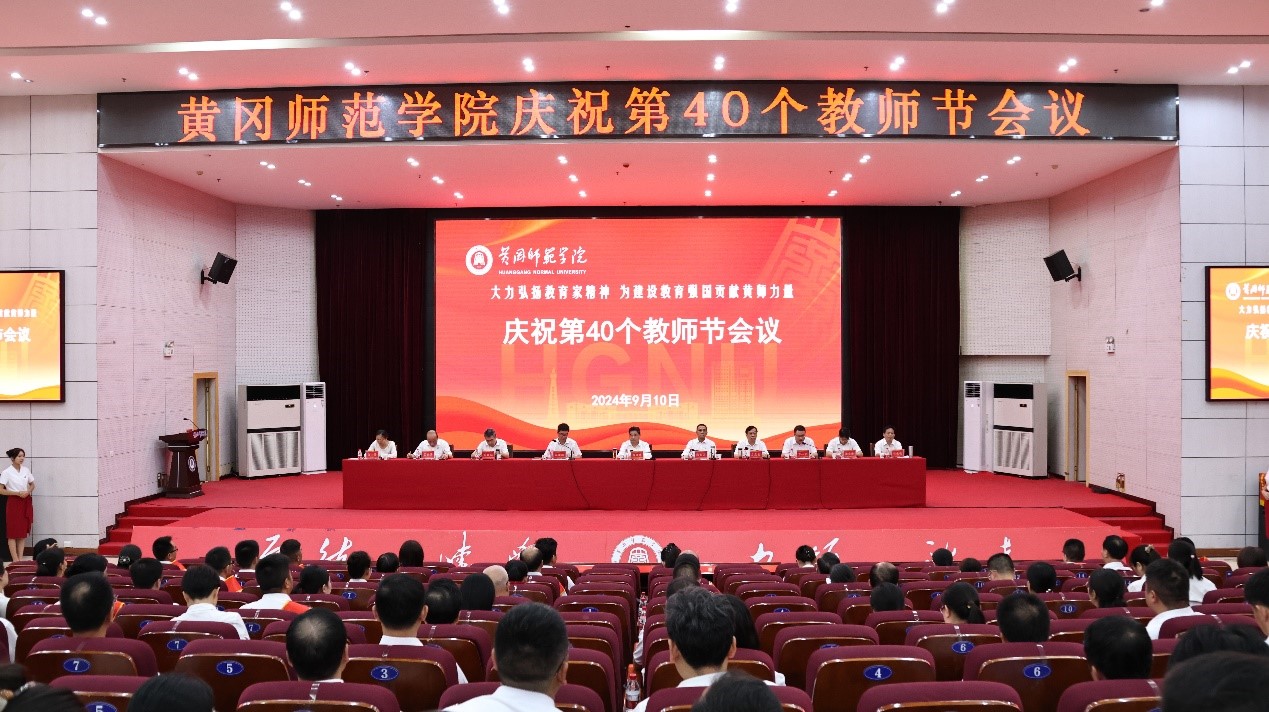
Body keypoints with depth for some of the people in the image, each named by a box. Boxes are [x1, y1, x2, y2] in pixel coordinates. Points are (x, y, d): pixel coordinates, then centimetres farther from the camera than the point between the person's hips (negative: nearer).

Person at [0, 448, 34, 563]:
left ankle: (20, 558, 12)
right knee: (13, 533, -2)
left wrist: (28, 492, -5)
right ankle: (15, 560, 1)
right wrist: (17, 493, -18)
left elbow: (32, 485, 16)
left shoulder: (26, 470, 5)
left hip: (25, 502, 5)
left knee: (23, 532, 6)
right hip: (13, 502, -5)